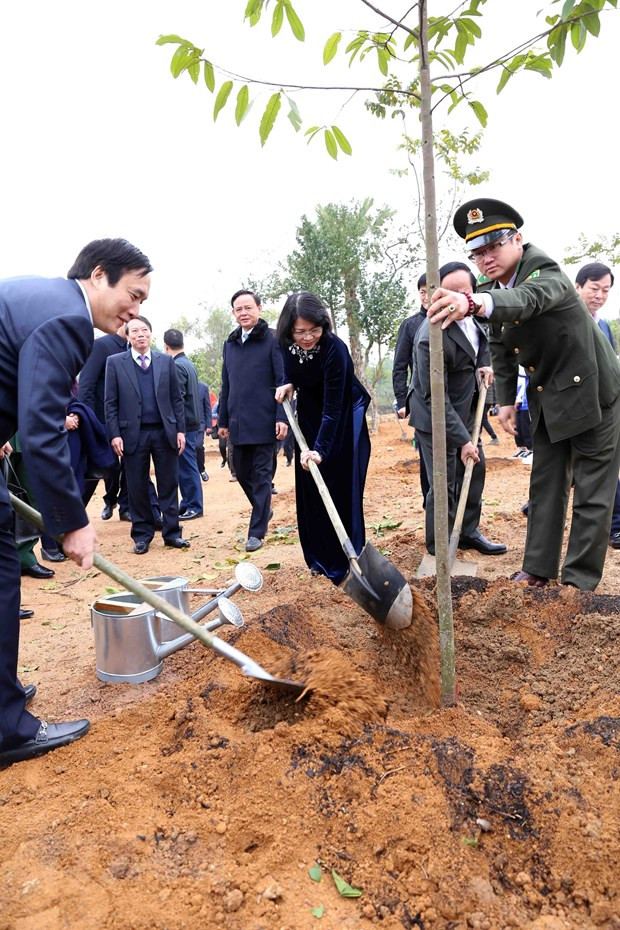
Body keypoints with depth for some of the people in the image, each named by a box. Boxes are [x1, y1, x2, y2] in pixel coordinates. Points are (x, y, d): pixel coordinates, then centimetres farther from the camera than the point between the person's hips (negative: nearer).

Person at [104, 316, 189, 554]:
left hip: (164, 432, 1)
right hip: (133, 434, -1)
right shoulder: (115, 362, 4)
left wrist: (180, 429, 2)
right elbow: (110, 403, 1)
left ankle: (172, 532, 16)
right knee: (137, 487, 6)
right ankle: (142, 535, 19)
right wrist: (114, 434, -7)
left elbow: (176, 399, 9)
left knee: (169, 484, 5)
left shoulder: (166, 361, 9)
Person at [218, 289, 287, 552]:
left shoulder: (272, 339, -2)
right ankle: (264, 510, 36)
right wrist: (223, 420, 15)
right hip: (238, 422, 6)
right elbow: (226, 386, 18)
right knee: (242, 473, 12)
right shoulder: (230, 344, 15)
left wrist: (282, 418, -15)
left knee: (261, 476, 0)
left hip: (264, 421, -6)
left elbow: (283, 381, -7)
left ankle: (256, 532, 7)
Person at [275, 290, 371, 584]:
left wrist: (320, 449, -35)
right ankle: (321, 558, 21)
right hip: (310, 416, 6)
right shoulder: (287, 343, -12)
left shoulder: (334, 348, -30)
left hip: (343, 419, -6)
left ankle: (347, 562, 5)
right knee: (310, 488, 7)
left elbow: (333, 408, -30)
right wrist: (289, 385, -9)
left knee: (342, 489, -7)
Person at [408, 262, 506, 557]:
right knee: (444, 483, -2)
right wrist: (462, 440, -23)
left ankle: (468, 533, 31)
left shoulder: (473, 317, -3)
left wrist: (483, 364, 1)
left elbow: (482, 341, 22)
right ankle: (438, 545, 17)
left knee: (476, 469, 15)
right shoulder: (432, 338, -29)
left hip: (464, 411, 9)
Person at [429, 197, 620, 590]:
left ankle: (579, 581, 9)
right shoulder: (490, 290, 0)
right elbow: (500, 348, 9)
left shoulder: (546, 270, -22)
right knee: (546, 485, 10)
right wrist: (506, 399, 4)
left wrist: (473, 303, -64)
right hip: (547, 399, 7)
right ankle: (538, 570, 18)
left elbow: (528, 299, -46)